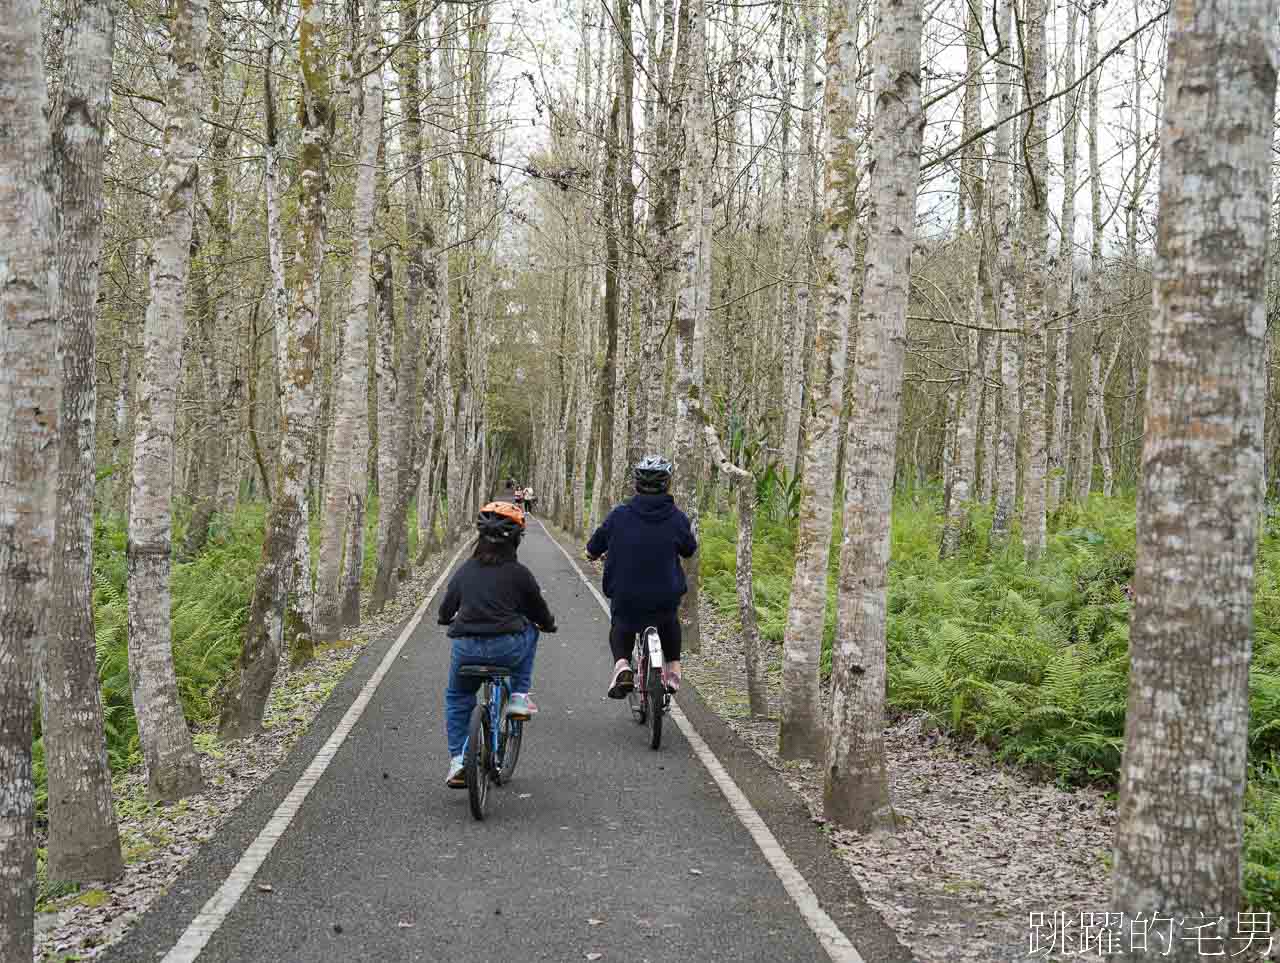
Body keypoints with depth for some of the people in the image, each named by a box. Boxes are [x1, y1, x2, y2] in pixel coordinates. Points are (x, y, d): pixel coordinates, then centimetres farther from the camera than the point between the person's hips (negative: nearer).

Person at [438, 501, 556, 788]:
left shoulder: (464, 571, 9)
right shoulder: (519, 574, 1)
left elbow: (446, 610, 20)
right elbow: (539, 612, 12)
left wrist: (447, 619, 44)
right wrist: (550, 624, 35)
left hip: (466, 649, 3)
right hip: (506, 649, -2)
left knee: (456, 699, 27)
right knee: (529, 632, 30)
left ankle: (457, 759, 15)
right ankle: (518, 697, 21)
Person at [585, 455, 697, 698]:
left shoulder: (619, 515, -7)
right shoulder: (677, 518, -7)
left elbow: (592, 552, 3)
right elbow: (689, 550, 11)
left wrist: (597, 554, 27)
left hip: (625, 597, -1)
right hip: (665, 597, 1)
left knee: (620, 626, 29)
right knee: (669, 619, 34)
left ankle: (621, 664, 4)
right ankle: (673, 669, 27)